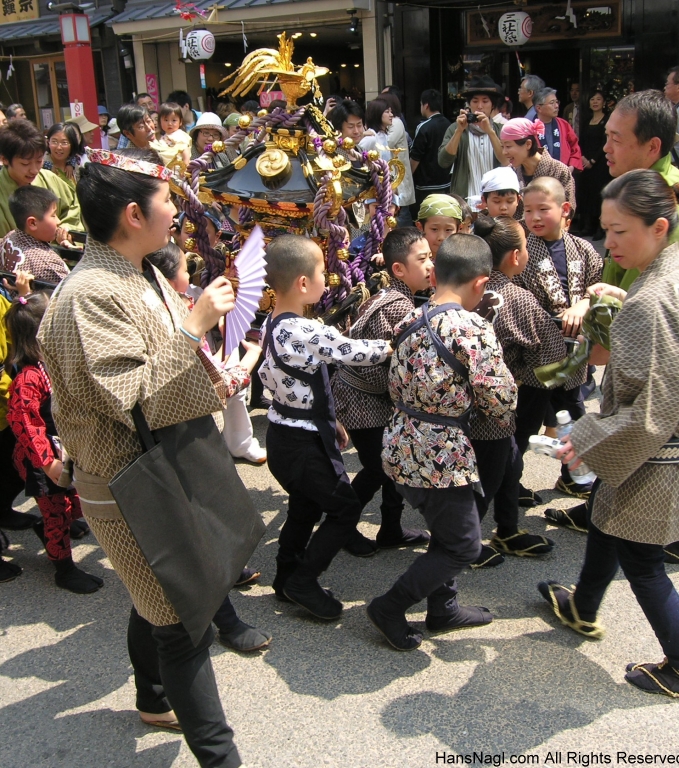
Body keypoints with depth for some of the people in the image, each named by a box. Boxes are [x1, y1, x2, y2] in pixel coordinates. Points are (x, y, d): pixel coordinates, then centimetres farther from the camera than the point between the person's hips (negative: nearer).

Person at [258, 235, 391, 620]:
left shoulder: (272, 324, 3)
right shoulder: (308, 332, -27)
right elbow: (355, 352, -19)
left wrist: (329, 421, 15)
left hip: (286, 432, 9)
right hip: (302, 444, -9)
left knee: (305, 507, 23)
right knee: (346, 507, 6)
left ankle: (287, 577, 36)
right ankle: (303, 581, 13)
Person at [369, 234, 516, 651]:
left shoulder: (410, 321, 3)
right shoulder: (474, 329, -19)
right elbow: (501, 401, -15)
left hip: (402, 448, 8)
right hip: (440, 457, -8)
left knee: (446, 529, 26)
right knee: (464, 545, 12)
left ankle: (443, 609, 39)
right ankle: (391, 608, 17)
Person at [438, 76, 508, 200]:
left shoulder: (500, 130, 7)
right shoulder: (455, 129, 6)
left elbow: (507, 162, -8)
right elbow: (443, 162, -6)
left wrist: (489, 131, -17)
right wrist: (459, 131, -14)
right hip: (463, 199, -1)